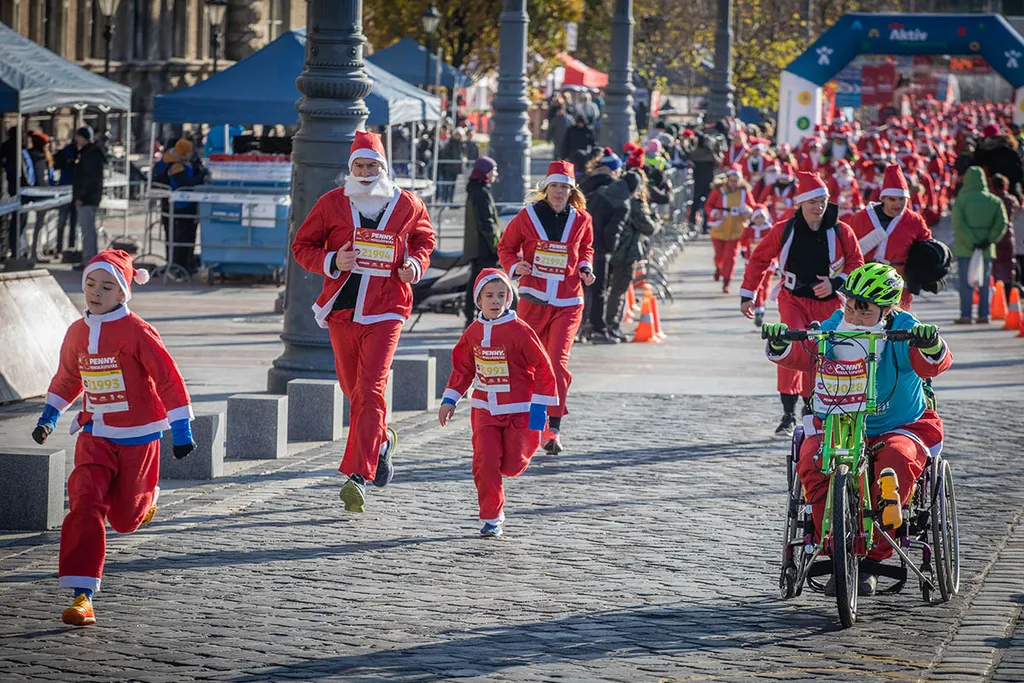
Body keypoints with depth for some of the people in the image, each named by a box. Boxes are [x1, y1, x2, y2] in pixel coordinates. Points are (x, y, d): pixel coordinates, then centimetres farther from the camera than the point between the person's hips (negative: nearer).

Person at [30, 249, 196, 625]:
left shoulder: (137, 332, -15)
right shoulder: (77, 333, 2)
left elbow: (168, 379, -13)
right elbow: (67, 378, 20)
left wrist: (181, 430, -15)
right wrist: (48, 417, 17)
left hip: (138, 438, -3)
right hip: (95, 436, 3)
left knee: (125, 519, 10)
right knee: (85, 505, -17)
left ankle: (145, 497, 49)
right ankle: (82, 596, -20)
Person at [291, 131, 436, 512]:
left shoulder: (407, 205, 3)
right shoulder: (332, 203, 1)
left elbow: (424, 237, 22)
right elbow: (302, 245, 8)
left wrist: (416, 263, 2)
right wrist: (331, 262, -11)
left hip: (385, 312, -2)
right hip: (342, 309, 2)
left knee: (370, 390, -15)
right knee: (353, 389, 13)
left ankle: (358, 476, -20)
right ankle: (381, 440, 45)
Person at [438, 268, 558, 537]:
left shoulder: (519, 331, -13)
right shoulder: (473, 332, 2)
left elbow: (543, 367, -10)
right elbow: (462, 367, 16)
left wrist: (538, 407, -12)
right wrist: (450, 400, 8)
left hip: (518, 411, -3)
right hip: (485, 410, 3)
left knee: (511, 466, -1)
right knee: (485, 462, -11)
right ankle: (491, 519, 1)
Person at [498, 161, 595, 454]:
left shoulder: (581, 220, 5)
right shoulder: (528, 216, 0)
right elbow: (506, 245, 12)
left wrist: (586, 269, 4)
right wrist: (514, 265, -7)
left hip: (567, 302, 0)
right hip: (533, 298, 0)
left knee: (558, 360, -13)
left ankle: (553, 429, -12)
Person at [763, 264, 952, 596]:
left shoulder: (903, 332, -10)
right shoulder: (833, 328, -5)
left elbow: (930, 365, -26)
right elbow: (800, 355, -17)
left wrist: (931, 346, -48)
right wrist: (781, 346, -39)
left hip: (900, 427, -2)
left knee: (898, 458, -35)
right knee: (811, 462, -28)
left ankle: (873, 555, -23)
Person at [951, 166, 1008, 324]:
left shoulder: (961, 200, -5)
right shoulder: (994, 201, 2)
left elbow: (958, 224, -15)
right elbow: (1002, 223, -8)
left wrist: (971, 242, -15)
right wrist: (990, 239, -8)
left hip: (965, 249, -2)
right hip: (986, 250, 2)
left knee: (966, 283, 1)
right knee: (984, 282, 10)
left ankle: (966, 315, -3)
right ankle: (983, 315, 10)